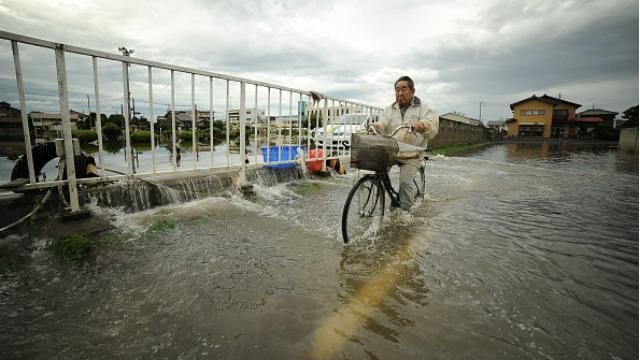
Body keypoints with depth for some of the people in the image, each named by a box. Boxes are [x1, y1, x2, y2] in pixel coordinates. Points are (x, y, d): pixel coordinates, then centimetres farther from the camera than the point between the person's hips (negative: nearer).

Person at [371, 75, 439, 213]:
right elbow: (383, 124, -1)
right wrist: (374, 127, -25)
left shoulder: (422, 108, 5)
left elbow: (432, 124, -10)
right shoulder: (390, 109, 14)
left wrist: (422, 125, -33)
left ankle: (405, 211, 1)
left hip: (411, 156, -3)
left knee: (405, 181, -18)